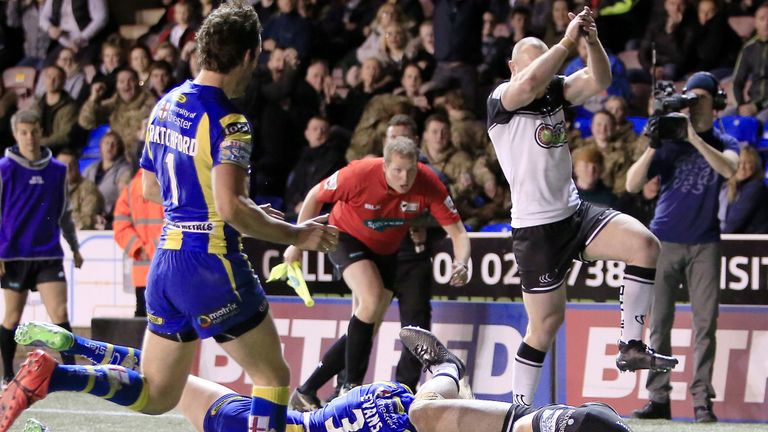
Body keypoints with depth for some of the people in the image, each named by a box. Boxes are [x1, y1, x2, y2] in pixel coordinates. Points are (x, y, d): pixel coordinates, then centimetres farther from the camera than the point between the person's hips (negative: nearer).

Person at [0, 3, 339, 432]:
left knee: (154, 396, 14)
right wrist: (297, 235, -12)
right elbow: (232, 208, -25)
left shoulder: (166, 105, 10)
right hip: (212, 267, -8)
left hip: (166, 263, 8)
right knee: (273, 377, 8)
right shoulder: (228, 123, -15)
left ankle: (48, 375, -4)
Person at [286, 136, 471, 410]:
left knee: (367, 330, 3)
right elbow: (315, 196, -15)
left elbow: (457, 231, -21)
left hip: (386, 251, 4)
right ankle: (352, 386, -19)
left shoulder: (428, 184, -26)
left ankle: (306, 392, 15)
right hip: (347, 237, -4)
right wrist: (298, 244, -8)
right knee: (372, 299, -30)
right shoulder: (359, 174, -32)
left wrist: (461, 264, -42)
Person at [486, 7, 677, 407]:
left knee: (644, 244, -15)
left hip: (574, 212, 6)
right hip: (536, 228, -6)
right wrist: (567, 41, -29)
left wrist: (592, 40, -22)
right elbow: (528, 84, -33)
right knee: (547, 321, -2)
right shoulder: (501, 100, -11)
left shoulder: (554, 91, 8)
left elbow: (598, 81, -6)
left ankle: (630, 348, -8)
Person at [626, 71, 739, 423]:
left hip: (704, 244, 0)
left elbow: (729, 169, -20)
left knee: (705, 322, -3)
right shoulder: (669, 141, 4)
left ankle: (702, 400, -3)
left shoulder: (723, 143, 5)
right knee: (659, 323, 0)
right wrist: (652, 147, -19)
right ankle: (658, 398, 3)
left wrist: (694, 137, -26)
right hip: (664, 241, 0)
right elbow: (632, 185, -5)